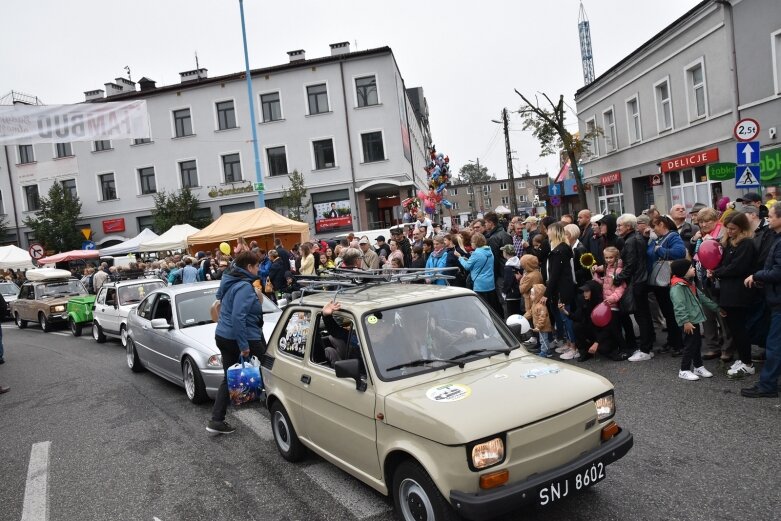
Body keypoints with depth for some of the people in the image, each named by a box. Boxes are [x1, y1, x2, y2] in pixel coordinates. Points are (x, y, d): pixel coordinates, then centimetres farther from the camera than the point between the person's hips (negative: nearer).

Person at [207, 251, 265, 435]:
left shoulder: (229, 282, 11)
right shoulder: (244, 286, -20)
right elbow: (238, 317, -27)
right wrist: (244, 345, -25)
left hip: (223, 336, 9)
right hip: (240, 338, -9)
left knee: (229, 378, 12)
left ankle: (216, 420, 10)